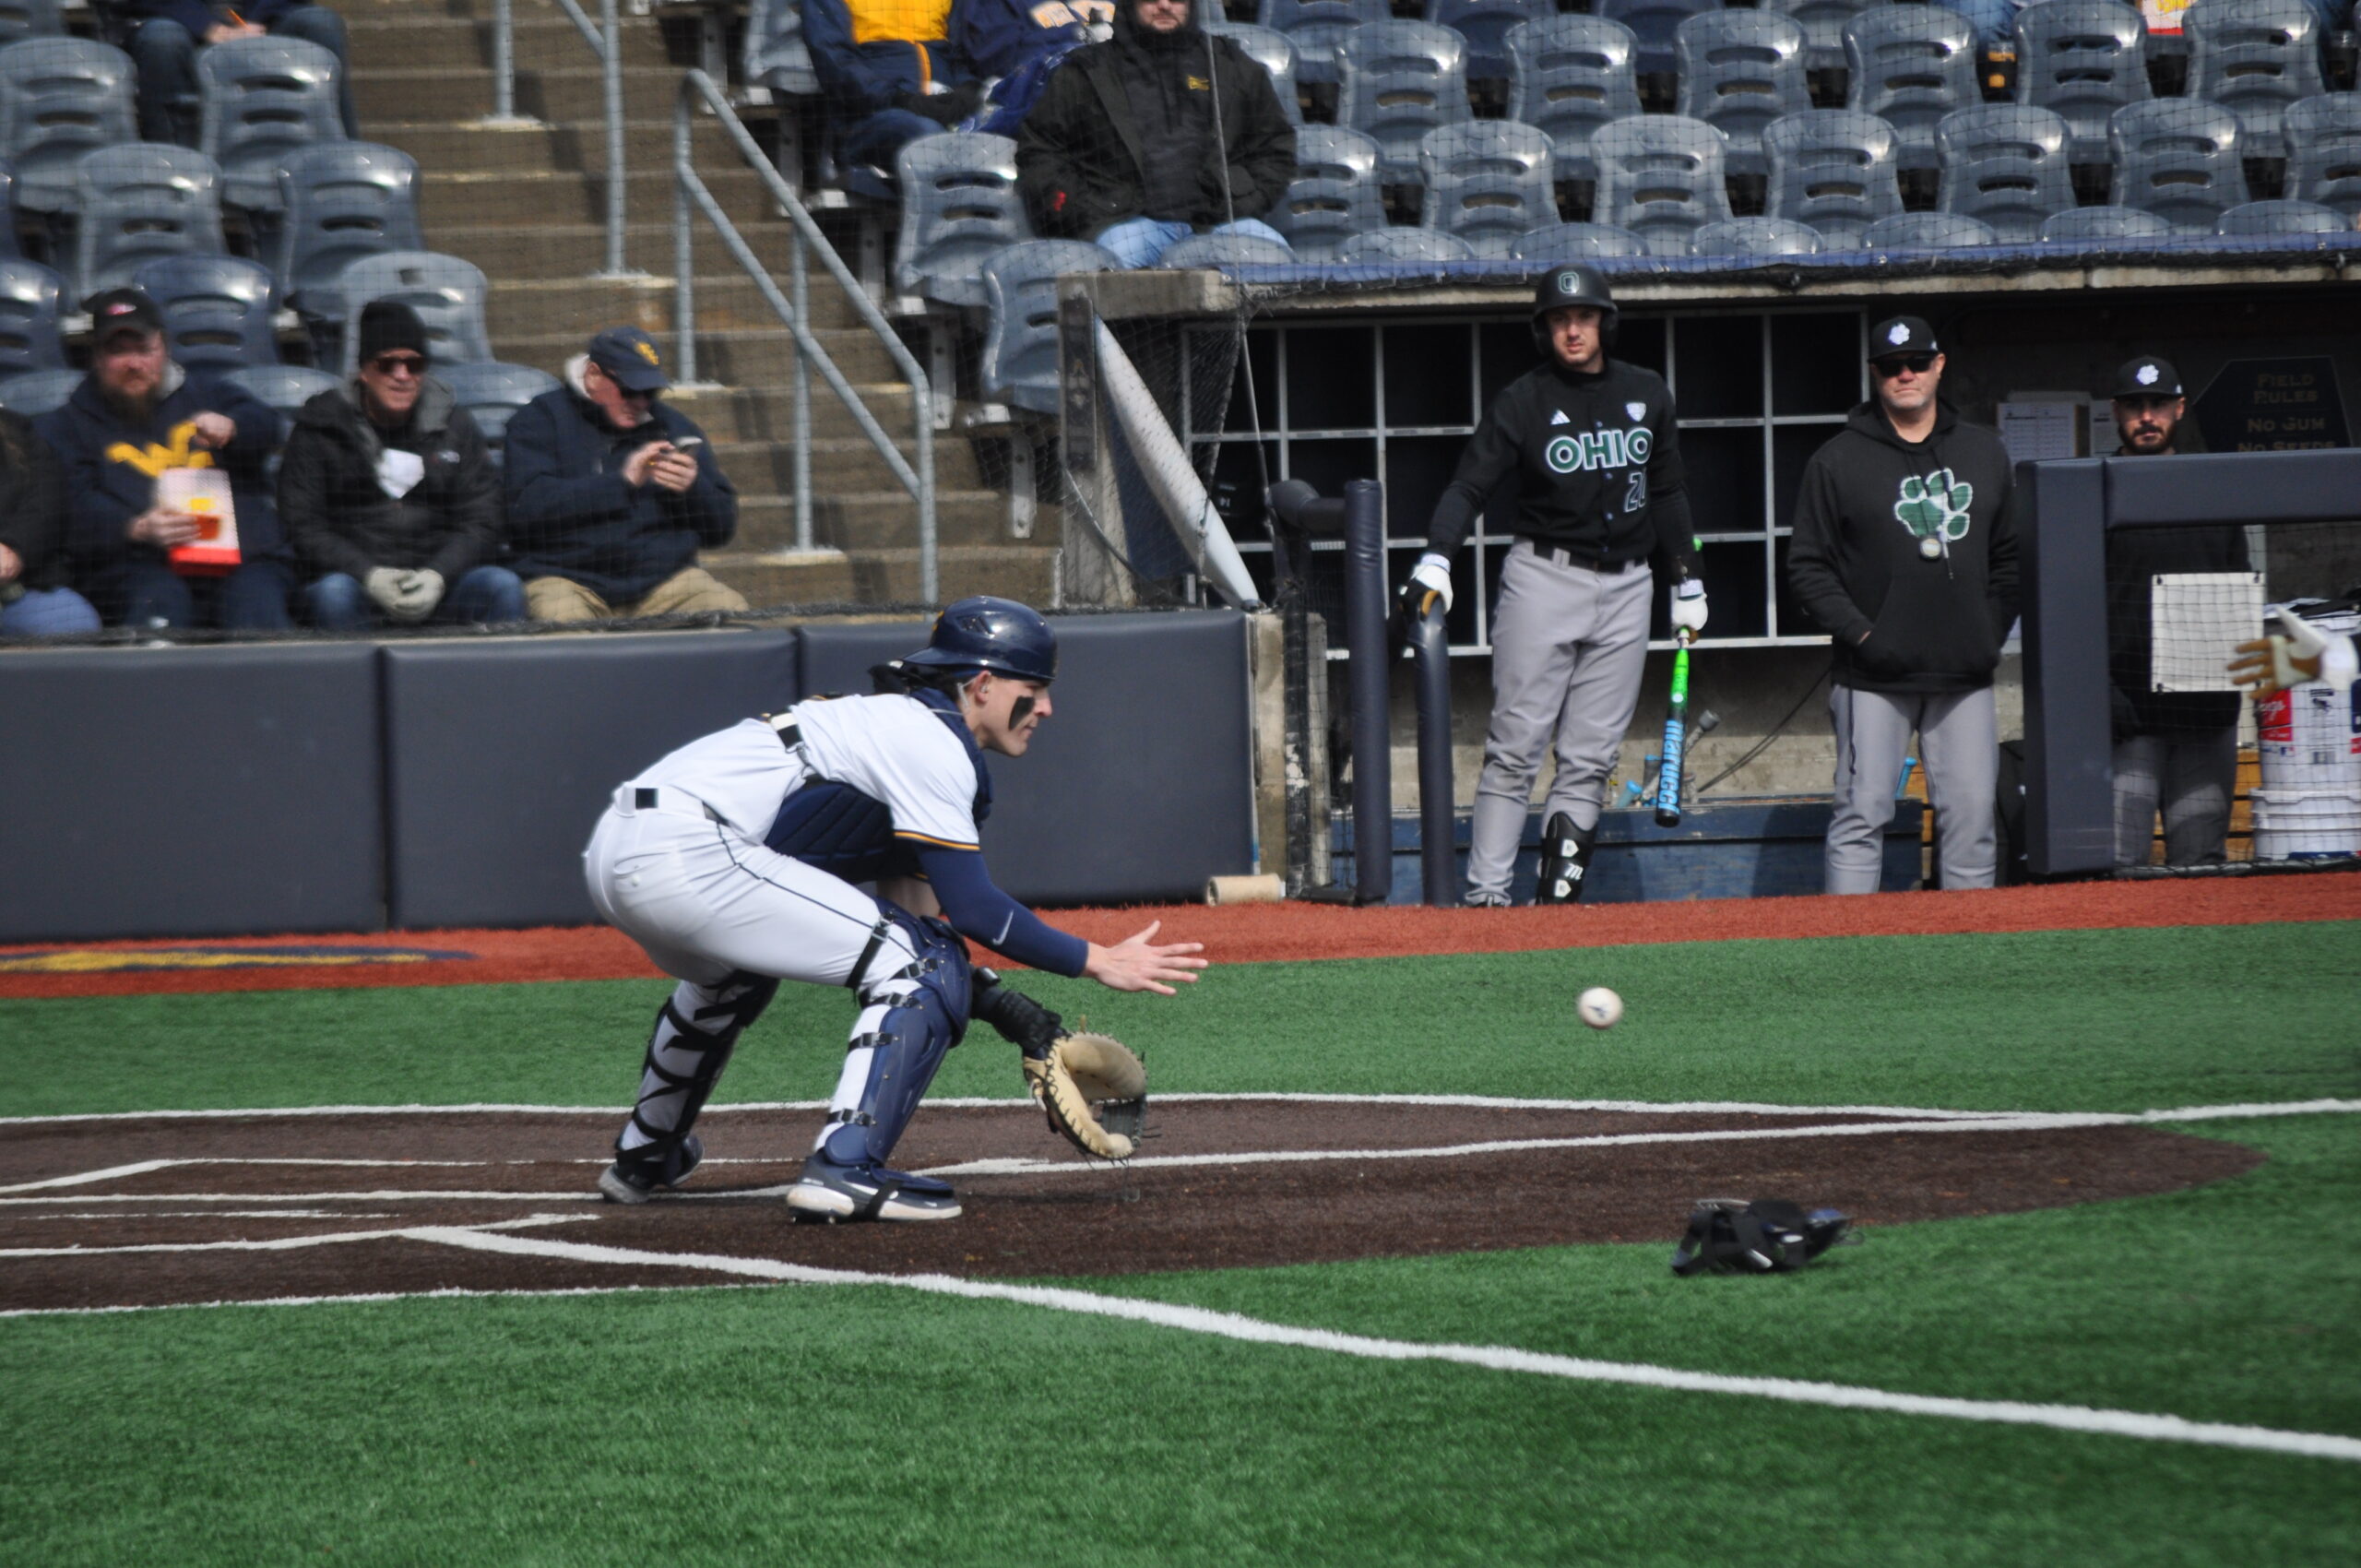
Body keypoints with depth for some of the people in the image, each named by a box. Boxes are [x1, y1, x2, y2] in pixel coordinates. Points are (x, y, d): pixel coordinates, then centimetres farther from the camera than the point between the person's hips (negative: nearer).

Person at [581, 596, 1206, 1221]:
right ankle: (845, 1170, -16)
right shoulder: (932, 740, -4)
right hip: (684, 854, -11)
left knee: (730, 975, 41)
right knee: (918, 966, -9)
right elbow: (970, 907, -9)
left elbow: (913, 917, 24)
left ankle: (643, 1158, 52)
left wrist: (1005, 1009, 15)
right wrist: (1095, 960, -4)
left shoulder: (885, 726, 26)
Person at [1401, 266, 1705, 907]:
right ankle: (1486, 897, -9)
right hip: (1543, 582, -4)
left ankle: (1558, 894, 1)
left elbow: (1666, 493, 19)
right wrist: (1435, 559, -27)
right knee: (1515, 748, -8)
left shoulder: (1646, 395, 9)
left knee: (1590, 758, 0)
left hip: (1625, 588, 4)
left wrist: (1687, 582, 18)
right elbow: (1469, 486, -12)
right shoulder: (1522, 402, -4)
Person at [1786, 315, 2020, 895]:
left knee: (1971, 814, 1)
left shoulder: (1985, 453, 14)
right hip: (1874, 676, -3)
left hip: (1964, 675, 3)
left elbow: (2008, 558, 20)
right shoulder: (1837, 460, 2)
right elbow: (1807, 567, 1)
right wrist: (1857, 632, -11)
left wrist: (1993, 631, 7)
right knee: (1863, 814, -6)